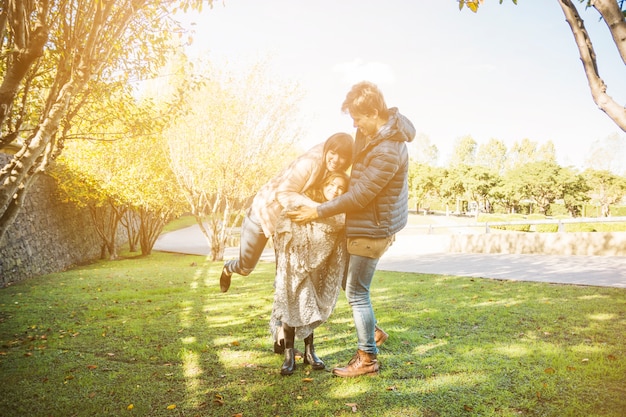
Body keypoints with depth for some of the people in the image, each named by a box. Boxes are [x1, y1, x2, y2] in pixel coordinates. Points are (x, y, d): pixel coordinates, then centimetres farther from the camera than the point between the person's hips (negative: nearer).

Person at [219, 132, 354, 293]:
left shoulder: (331, 169, -7)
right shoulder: (311, 161, -31)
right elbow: (284, 194, -34)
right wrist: (314, 205, -45)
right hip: (265, 210, -6)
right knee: (246, 267, 9)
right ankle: (228, 268, 45)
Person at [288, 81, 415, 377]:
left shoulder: (388, 151, -27)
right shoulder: (372, 132, 4)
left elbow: (359, 196, -24)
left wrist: (319, 212, -18)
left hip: (372, 228, -10)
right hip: (364, 224, 10)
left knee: (356, 293, -1)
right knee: (345, 280, 21)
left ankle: (368, 359, 15)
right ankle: (371, 331, 36)